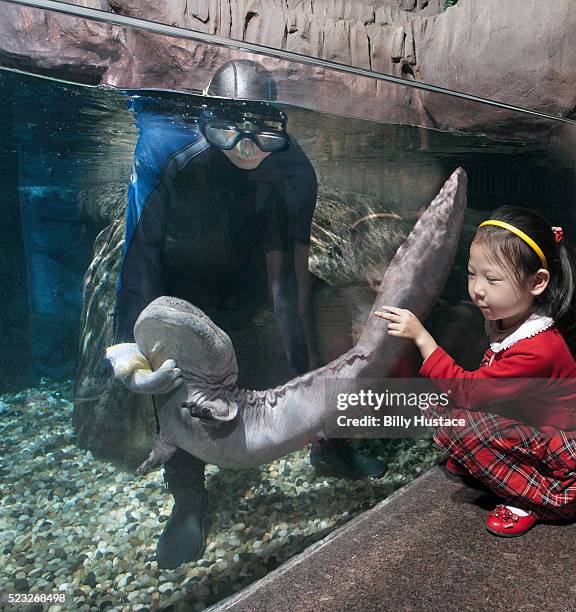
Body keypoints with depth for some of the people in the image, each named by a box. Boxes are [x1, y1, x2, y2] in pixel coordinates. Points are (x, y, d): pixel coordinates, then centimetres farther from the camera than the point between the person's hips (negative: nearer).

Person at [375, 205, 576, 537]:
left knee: (462, 425, -29)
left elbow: (468, 390, -30)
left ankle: (537, 497, -11)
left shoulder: (539, 350, -33)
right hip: (526, 426, 8)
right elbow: (485, 383, 6)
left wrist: (421, 336, -32)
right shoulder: (507, 322, -5)